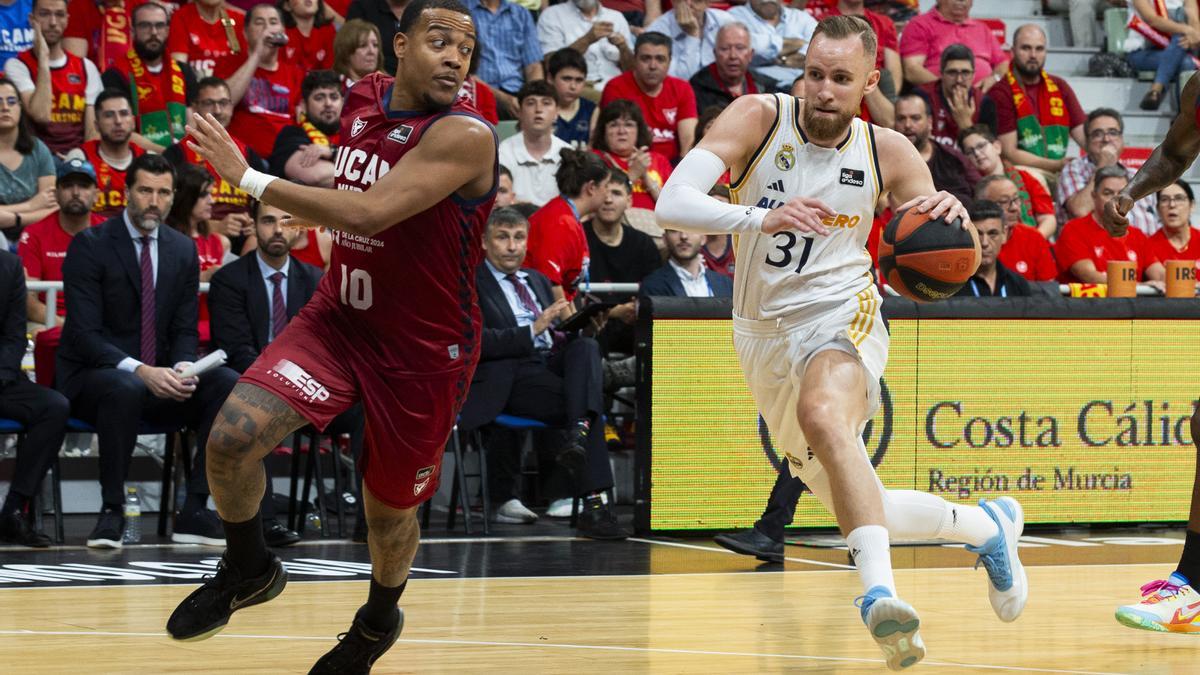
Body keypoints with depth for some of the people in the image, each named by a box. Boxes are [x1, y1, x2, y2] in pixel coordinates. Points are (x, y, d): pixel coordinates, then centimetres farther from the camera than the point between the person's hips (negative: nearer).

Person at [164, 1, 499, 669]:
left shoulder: (465, 135, -25)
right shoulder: (364, 100, -1)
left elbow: (368, 213, -35)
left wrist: (249, 177, -30)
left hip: (424, 350, -5)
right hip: (340, 315, 5)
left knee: (388, 508, 12)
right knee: (233, 436, -17)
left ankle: (379, 619, 45)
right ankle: (248, 569, 11)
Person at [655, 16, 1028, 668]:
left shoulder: (888, 154, -5)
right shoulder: (759, 119, -9)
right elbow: (671, 203, -22)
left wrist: (951, 220, -20)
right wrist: (759, 218, -40)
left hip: (839, 317, -3)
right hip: (764, 332, 3)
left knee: (823, 415, -38)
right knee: (853, 506, 12)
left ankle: (879, 593, -49)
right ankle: (988, 527, 38)